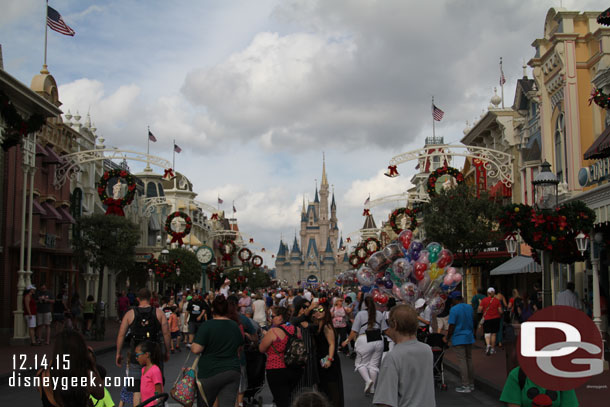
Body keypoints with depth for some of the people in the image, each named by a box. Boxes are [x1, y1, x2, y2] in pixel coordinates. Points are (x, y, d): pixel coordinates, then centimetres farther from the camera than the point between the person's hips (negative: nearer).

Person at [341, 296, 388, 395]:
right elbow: (385, 330, 10)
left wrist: (347, 341, 8)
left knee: (361, 364, 9)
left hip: (365, 341, -4)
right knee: (374, 364, 11)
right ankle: (372, 388, 15)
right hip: (378, 341, 4)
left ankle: (368, 380, -14)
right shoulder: (380, 314, 8)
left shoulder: (360, 314, -2)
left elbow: (354, 332, -3)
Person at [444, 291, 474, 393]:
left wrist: (447, 338, -4)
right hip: (469, 338, 7)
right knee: (469, 360, 14)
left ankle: (465, 386, -1)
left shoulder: (454, 310, -16)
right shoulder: (469, 307, 5)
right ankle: (471, 384, 20)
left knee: (462, 361, -3)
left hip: (458, 339, -7)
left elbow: (452, 326, -14)